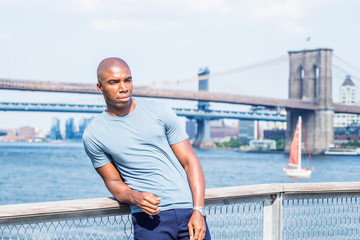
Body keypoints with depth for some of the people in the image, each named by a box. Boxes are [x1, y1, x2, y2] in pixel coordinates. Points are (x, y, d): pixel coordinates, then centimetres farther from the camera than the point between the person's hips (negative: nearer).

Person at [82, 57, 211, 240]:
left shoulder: (160, 113, 6)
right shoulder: (93, 135, 4)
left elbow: (190, 162, 4)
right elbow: (113, 182, 8)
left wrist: (199, 211, -6)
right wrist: (134, 197, -14)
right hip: (148, 217, -1)